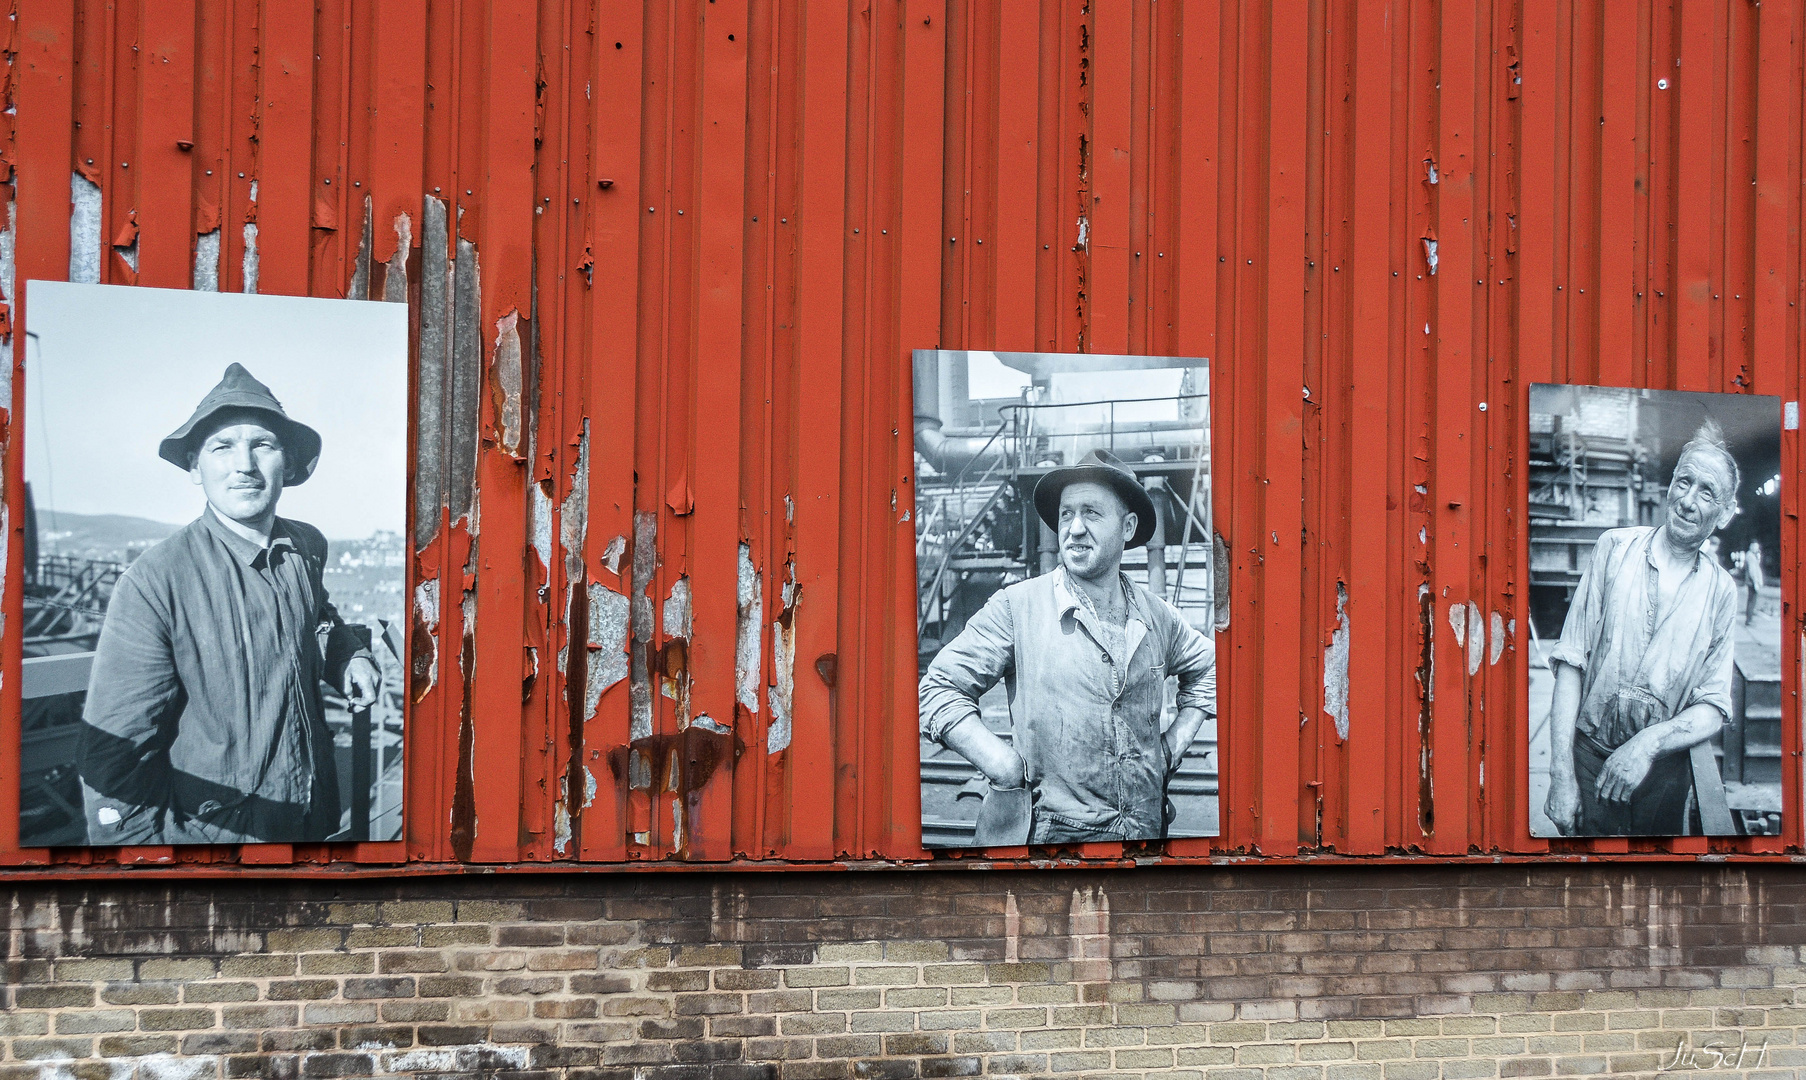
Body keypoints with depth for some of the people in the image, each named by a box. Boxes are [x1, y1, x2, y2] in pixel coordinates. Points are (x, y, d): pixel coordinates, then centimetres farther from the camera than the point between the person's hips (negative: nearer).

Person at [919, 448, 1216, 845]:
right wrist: (1006, 767, -15)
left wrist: (1175, 743, 14)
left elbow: (1208, 666, 29)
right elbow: (939, 688, -7)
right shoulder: (1015, 607, -6)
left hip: (1144, 833, 4)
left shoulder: (1158, 616, 9)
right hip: (1046, 835, -4)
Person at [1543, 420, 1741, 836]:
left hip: (1664, 772, 1)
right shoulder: (1614, 548, -2)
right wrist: (1561, 774, -14)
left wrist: (1649, 743, -20)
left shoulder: (1721, 591, 2)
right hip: (1590, 757, -1)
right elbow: (1570, 663, -6)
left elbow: (1713, 708, 0)